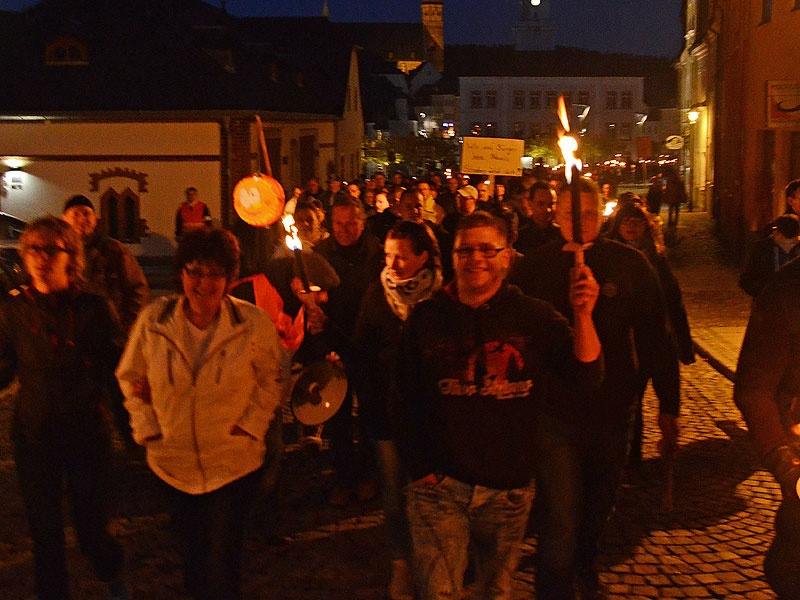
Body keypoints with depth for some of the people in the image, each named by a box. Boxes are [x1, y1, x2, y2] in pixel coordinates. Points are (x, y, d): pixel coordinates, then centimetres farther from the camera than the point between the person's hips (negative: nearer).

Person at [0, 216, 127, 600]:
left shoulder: (91, 308, -7)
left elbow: (116, 366, -3)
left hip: (86, 432, -1)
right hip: (33, 436, 2)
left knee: (92, 529, 7)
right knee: (44, 531, 9)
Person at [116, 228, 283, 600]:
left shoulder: (254, 323, -12)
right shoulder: (153, 320, -9)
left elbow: (271, 380, 4)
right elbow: (130, 377, 6)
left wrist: (251, 424, -6)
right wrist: (146, 427, -1)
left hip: (234, 465, -2)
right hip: (172, 462, 2)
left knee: (223, 567, 1)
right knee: (191, 556, 21)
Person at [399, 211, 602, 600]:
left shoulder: (535, 317, -1)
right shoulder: (428, 318, -1)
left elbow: (587, 377, -10)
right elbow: (408, 401, 3)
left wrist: (582, 316, -24)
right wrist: (418, 469, -3)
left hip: (509, 490, 1)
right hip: (440, 486, -1)